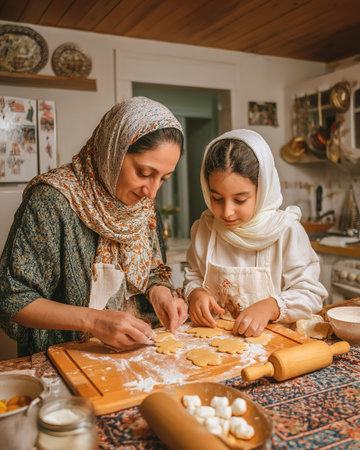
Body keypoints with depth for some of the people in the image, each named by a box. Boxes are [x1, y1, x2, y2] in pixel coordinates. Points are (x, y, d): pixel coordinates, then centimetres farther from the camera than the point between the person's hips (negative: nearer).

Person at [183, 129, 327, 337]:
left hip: (271, 337, -2)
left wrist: (270, 307, -23)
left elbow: (309, 293, -7)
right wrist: (196, 294, -9)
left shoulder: (287, 231, -8)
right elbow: (194, 276, 13)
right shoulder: (204, 229, 3)